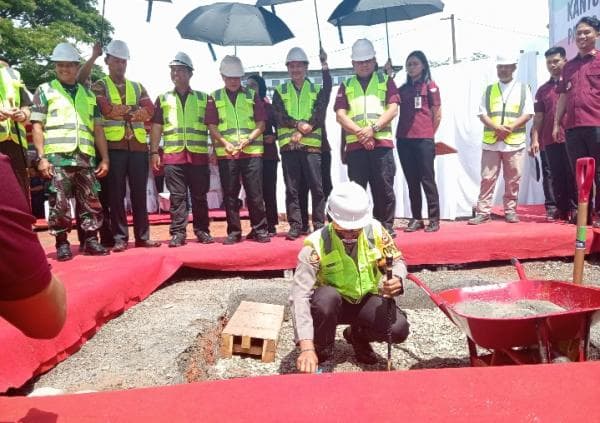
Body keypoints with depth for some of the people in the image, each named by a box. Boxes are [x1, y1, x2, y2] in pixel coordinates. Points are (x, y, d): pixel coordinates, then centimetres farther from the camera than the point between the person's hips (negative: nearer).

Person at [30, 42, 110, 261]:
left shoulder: (88, 94, 20)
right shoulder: (45, 90, 11)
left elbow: (97, 129, 17)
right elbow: (37, 126, 4)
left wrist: (104, 158, 9)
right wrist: (41, 157, -7)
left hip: (85, 158, 3)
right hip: (57, 157, -3)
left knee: (91, 202, 2)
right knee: (60, 204, -3)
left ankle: (91, 240, 11)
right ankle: (62, 244, 6)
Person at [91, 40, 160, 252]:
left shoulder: (137, 87, 19)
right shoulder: (99, 86, 9)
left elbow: (149, 110, 0)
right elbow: (107, 109, -11)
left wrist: (120, 111, -7)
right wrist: (134, 111, -2)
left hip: (138, 145, 3)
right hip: (114, 145, -3)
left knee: (139, 193, 5)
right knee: (116, 194, 0)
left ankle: (142, 236, 10)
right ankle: (119, 238, 5)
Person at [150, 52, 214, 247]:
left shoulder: (203, 98, 12)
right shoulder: (163, 98, 14)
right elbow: (156, 127, 12)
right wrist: (154, 152, 3)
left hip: (199, 155, 0)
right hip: (173, 156, 0)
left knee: (199, 196, 5)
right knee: (177, 196, 1)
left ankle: (202, 230, 15)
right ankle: (177, 233, 6)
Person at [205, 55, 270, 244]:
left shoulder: (252, 96, 11)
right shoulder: (215, 98, 11)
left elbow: (261, 124, 5)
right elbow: (212, 127, 5)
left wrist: (248, 139, -12)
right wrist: (225, 143, -13)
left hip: (252, 152, 0)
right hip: (225, 154, 1)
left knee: (255, 193, -1)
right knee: (230, 195, 4)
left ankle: (259, 230, 10)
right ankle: (233, 232, 13)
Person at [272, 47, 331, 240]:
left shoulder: (317, 89, 14)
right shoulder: (280, 91, 15)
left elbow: (320, 114, -1)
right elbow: (279, 116, 0)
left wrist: (303, 131, -14)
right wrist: (298, 124, -16)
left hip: (312, 144, 0)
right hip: (288, 145, 1)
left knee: (317, 187, -3)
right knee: (292, 188, 1)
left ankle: (319, 224, 6)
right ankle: (295, 225, 7)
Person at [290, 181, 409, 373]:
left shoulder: (375, 230, -15)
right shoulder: (316, 245, -27)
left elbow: (397, 262, 0)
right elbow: (300, 296, -32)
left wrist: (397, 279, -26)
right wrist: (306, 347, -42)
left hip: (367, 300, 3)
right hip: (332, 303, -3)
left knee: (399, 329, -22)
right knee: (326, 297, -37)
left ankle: (357, 335, 13)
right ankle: (321, 352, -6)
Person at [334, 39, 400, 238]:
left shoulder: (385, 81, 14)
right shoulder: (346, 86, 17)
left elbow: (393, 109, 2)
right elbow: (340, 115, 5)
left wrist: (373, 128, -12)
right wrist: (360, 132, -10)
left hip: (381, 142, -1)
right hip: (355, 144, 1)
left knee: (384, 187, -1)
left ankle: (386, 226, 11)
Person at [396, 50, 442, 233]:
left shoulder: (430, 86, 4)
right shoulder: (403, 88, 15)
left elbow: (437, 115, 3)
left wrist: (428, 134, 7)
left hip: (424, 140, -4)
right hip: (404, 140, 4)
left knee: (427, 179, -3)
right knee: (412, 181, 7)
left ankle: (434, 219, 2)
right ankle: (416, 218, 13)